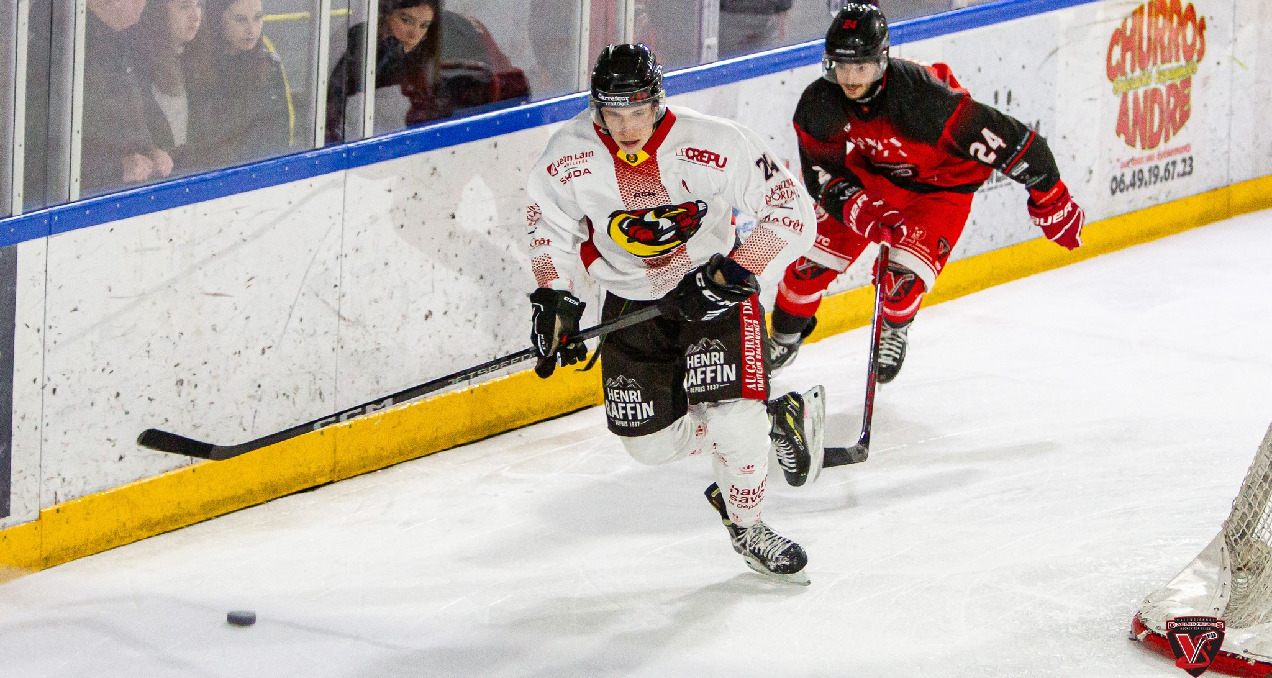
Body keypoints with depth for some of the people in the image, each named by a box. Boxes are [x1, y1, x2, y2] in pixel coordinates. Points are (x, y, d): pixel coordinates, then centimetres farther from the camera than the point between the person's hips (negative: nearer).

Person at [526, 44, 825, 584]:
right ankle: (775, 420, 26)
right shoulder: (568, 157, -16)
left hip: (714, 288, -4)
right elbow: (551, 228, 2)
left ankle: (746, 525, 8)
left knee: (732, 420, -21)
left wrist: (737, 271, -25)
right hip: (631, 301, 4)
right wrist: (554, 300, -9)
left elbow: (792, 211, -18)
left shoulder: (717, 145, -25)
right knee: (651, 442, 4)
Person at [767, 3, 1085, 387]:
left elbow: (1007, 141, -33)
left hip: (943, 183, -4)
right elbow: (823, 175, -13)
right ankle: (784, 337, 24)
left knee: (903, 275, -20)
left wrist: (1049, 199, -24)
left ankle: (895, 328, 16)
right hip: (872, 172, 4)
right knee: (814, 255, -3)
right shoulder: (819, 104, -24)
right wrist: (862, 212, -32)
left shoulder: (923, 95, -39)